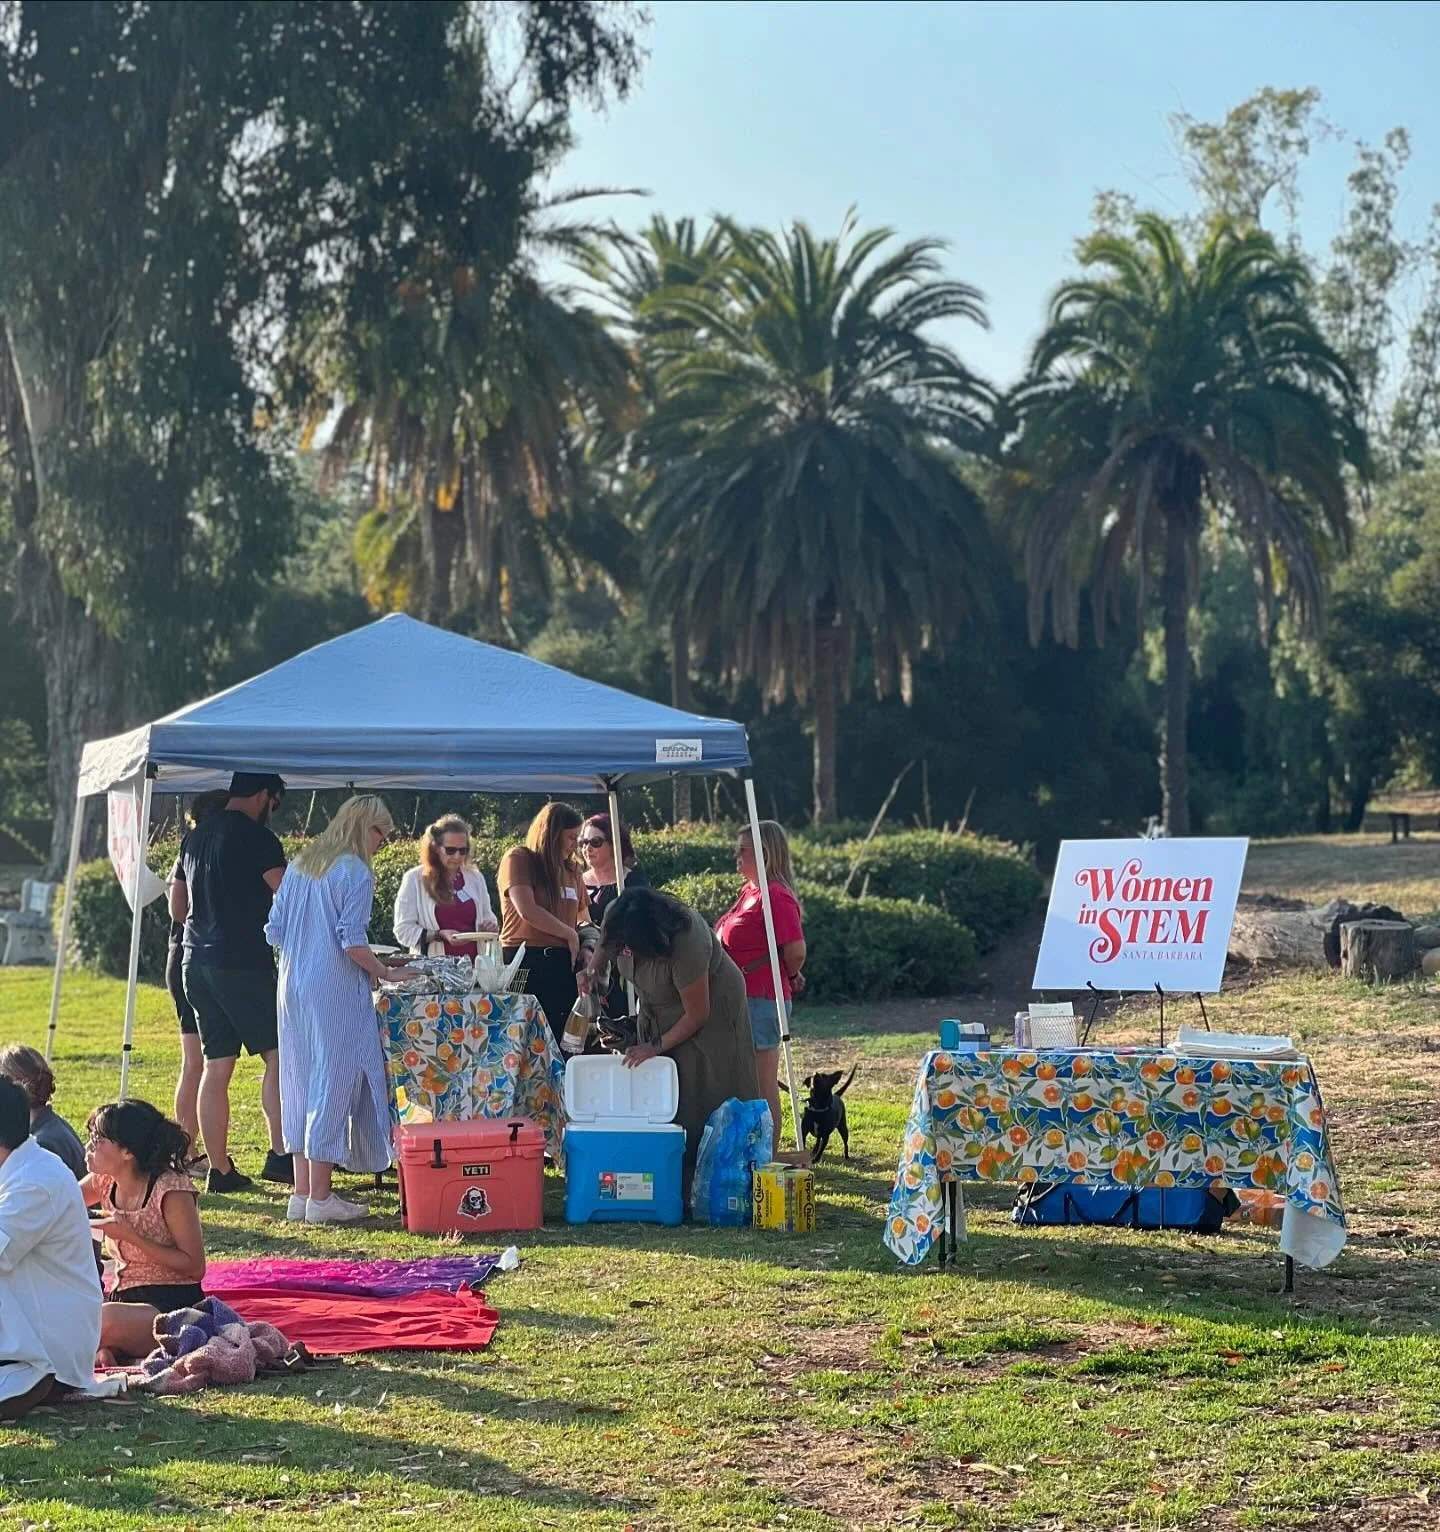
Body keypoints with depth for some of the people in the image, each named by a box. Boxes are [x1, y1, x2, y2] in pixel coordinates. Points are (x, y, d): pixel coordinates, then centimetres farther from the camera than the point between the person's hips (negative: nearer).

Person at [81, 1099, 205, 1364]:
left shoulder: (171, 1190, -17)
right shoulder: (106, 1183, 4)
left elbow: (194, 1268, -16)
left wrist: (131, 1236, -20)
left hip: (173, 1305, -7)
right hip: (125, 1300, 7)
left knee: (106, 1320, -36)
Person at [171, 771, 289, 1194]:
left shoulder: (195, 837, 16)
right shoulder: (256, 838, -8)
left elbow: (176, 908, 23)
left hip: (197, 963, 7)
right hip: (242, 964, -7)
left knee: (216, 1066, 7)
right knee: (278, 1055, -1)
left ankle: (219, 1170, 7)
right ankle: (279, 1154, -8)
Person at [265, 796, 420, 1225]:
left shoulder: (300, 866, 12)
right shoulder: (356, 873, -10)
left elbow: (274, 931, 12)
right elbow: (353, 943, -17)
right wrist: (385, 973, -4)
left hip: (293, 987, 8)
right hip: (336, 992, -8)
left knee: (300, 1084, 12)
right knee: (333, 1084, -2)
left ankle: (301, 1192, 16)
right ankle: (320, 1198, 0)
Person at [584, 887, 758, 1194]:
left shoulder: (685, 943, -39)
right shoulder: (618, 919, -21)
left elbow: (696, 1015, -27)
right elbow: (606, 944, 6)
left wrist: (658, 1046, -22)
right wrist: (593, 968, -12)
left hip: (710, 1004, -7)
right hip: (660, 1013, 7)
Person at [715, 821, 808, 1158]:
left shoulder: (776, 896, -16)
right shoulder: (748, 892, 13)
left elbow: (796, 952, -20)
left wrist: (789, 978, -2)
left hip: (761, 1000, -10)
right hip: (741, 998, 10)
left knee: (762, 1085, -3)